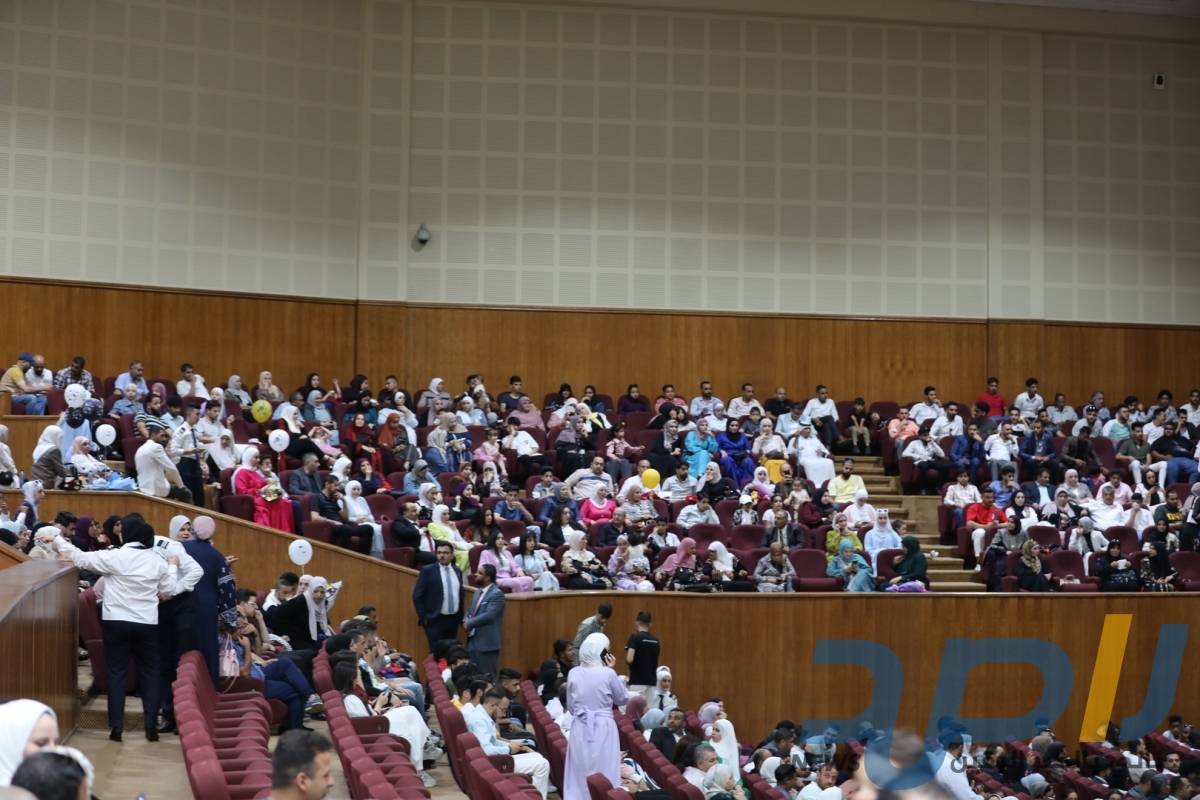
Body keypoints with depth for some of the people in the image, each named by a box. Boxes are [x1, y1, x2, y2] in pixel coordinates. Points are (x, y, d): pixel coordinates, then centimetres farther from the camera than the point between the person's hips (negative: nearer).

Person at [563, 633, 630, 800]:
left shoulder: (573, 674, 0)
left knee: (579, 776, 8)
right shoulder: (607, 674, -10)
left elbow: (570, 706, 10)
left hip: (580, 729, 3)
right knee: (604, 776, 3)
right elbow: (623, 699, 4)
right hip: (603, 729, -3)